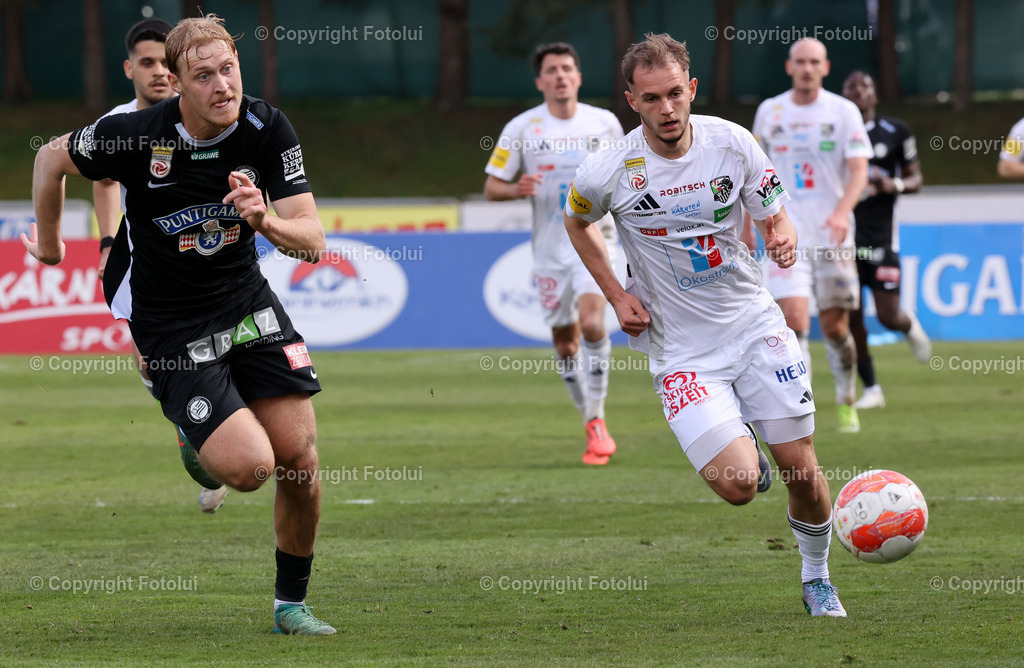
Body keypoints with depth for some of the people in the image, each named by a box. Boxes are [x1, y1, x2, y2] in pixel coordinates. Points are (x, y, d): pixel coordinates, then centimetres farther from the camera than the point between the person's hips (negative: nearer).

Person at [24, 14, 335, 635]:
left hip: (247, 300, 4)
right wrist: (49, 248, 14)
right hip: (170, 324, -4)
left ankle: (292, 602, 18)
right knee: (249, 466, -17)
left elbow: (313, 240, -12)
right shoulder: (136, 135, -20)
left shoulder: (268, 129, -12)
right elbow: (52, 158, 0)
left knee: (299, 458, -3)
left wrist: (266, 221, -34)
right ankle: (197, 449, 21)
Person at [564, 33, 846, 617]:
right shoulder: (610, 172, -12)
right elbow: (576, 222, 11)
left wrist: (784, 240, -17)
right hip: (683, 348, -2)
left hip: (755, 324, 2)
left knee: (803, 474, -2)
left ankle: (817, 579, 27)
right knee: (737, 486, -18)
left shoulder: (731, 141, -6)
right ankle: (735, 443, 20)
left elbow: (776, 218, 7)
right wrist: (617, 295, 2)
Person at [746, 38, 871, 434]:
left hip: (833, 236, 0)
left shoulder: (843, 112, -1)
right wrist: (747, 225, 17)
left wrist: (842, 211, -27)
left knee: (835, 327, 6)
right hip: (786, 234, 0)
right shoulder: (769, 112, 5)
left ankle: (847, 402, 29)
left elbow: (859, 171, -10)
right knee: (794, 319, -15)